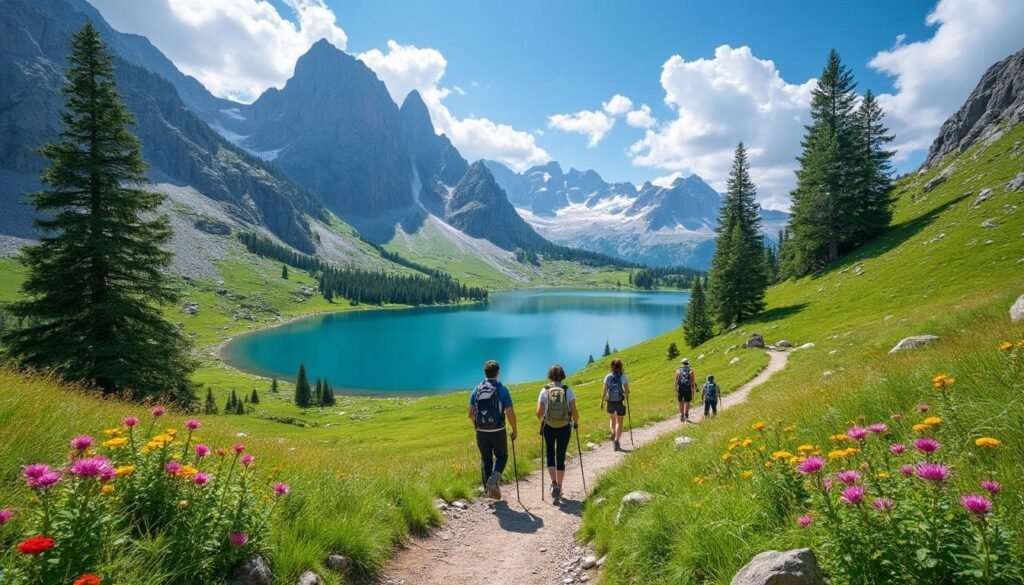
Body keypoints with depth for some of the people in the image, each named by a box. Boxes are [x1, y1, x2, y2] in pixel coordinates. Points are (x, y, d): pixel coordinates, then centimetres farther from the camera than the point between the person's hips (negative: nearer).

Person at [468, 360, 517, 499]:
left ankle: (490, 489, 18)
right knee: (502, 457, 16)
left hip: (481, 431, 3)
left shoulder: (477, 389, 2)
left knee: (486, 460, 17)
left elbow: (470, 413, 2)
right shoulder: (502, 389, -8)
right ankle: (493, 479, -6)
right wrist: (514, 430, 4)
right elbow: (510, 414, -10)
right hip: (498, 431, -3)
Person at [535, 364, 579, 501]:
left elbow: (539, 413, -8)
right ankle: (559, 488, 22)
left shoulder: (545, 390, -5)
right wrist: (576, 423, 12)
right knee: (561, 457, 14)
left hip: (549, 428, 0)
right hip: (564, 428, 0)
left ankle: (554, 483, -3)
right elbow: (574, 412, -7)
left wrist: (542, 420, 13)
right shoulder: (568, 390, -5)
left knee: (550, 455, 17)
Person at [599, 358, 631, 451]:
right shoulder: (624, 377, -10)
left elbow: (604, 391, -5)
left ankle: (613, 433, 3)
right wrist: (627, 396, 10)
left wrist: (602, 402, 5)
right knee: (619, 422, 7)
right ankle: (616, 441, -3)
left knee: (612, 419, 25)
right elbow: (627, 391, -13)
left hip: (610, 402, 2)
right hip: (620, 402, -2)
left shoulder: (608, 377, -6)